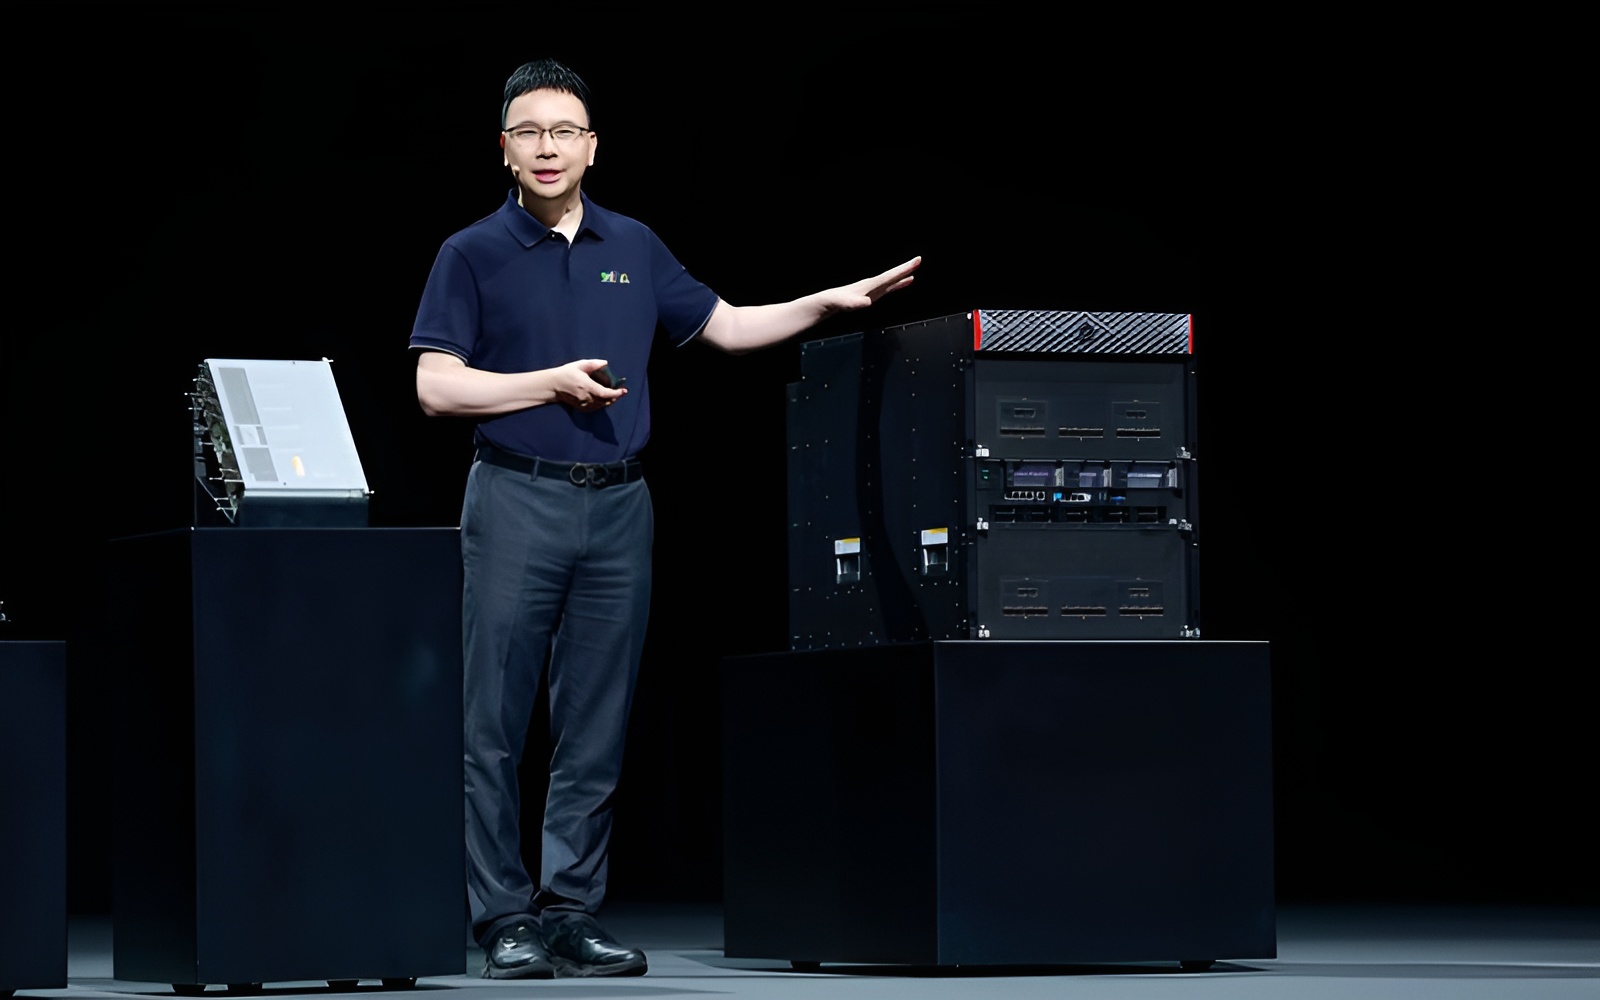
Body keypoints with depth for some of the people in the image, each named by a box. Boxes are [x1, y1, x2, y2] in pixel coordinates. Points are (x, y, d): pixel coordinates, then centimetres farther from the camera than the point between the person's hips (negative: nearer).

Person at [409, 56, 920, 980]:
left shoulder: (635, 249, 12)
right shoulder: (473, 256, 0)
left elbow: (724, 326, 20)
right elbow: (436, 387, -6)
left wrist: (831, 302, 12)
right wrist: (553, 383, -13)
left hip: (619, 506, 4)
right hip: (518, 499, -4)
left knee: (597, 729, 5)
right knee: (498, 728, -3)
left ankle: (572, 908, 10)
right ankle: (504, 916, 2)